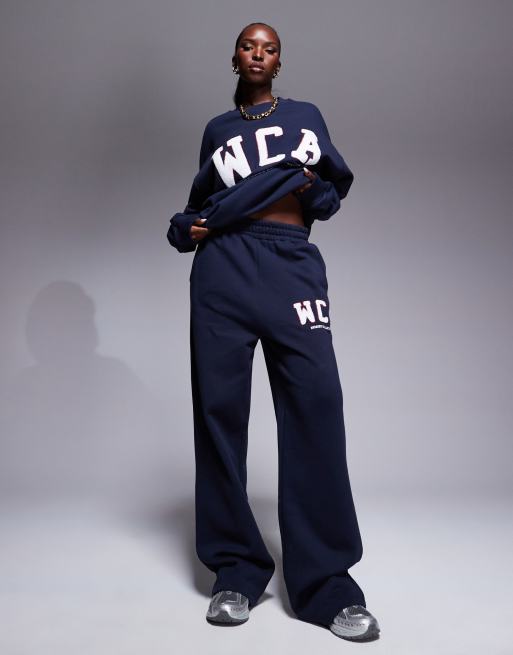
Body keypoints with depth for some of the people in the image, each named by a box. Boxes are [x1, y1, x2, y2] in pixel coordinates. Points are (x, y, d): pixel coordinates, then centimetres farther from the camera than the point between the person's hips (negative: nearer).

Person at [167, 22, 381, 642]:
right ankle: (237, 571, 5)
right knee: (220, 408, -5)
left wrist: (313, 188, -3)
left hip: (292, 263, -1)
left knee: (316, 406, -14)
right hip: (224, 268, 2)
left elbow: (334, 189, 19)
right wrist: (187, 227, 7)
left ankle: (326, 583, -7)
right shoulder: (217, 129, 23)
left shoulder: (305, 115, 21)